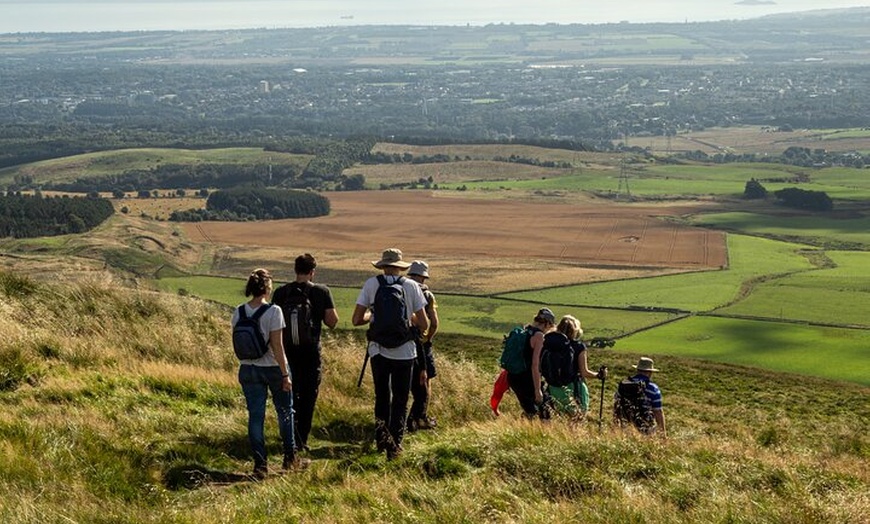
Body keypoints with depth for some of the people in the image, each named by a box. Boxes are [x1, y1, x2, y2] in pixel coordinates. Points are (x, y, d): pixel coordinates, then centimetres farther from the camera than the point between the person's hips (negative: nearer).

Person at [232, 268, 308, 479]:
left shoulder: (238, 312, -2)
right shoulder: (273, 311, -17)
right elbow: (277, 346, -17)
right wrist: (285, 375, -11)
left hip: (248, 369, 4)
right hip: (272, 368, -4)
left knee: (255, 416, 7)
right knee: (285, 412, 15)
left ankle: (260, 465, 6)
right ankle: (290, 458, 24)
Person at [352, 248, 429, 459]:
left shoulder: (371, 284, -2)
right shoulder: (411, 286, -3)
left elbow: (356, 320, -3)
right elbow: (424, 325, -2)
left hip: (378, 350, 1)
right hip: (404, 352, -1)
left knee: (381, 396, 16)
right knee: (400, 400, 11)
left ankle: (381, 430, -8)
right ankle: (395, 443, 1)